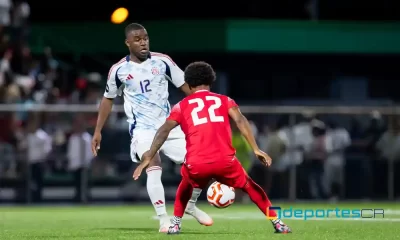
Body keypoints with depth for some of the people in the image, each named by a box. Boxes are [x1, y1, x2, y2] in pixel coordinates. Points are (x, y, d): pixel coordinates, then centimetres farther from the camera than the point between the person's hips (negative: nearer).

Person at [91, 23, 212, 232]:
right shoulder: (119, 70, -1)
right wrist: (98, 131, 12)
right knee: (154, 169, -24)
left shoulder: (162, 61, -1)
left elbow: (185, 85, 4)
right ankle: (163, 219, -18)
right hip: (142, 129, -2)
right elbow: (108, 99, 13)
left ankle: (190, 205, 20)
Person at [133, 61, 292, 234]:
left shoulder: (181, 106, 17)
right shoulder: (224, 100, 18)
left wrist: (148, 158, 0)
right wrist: (256, 150, -6)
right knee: (249, 186, 26)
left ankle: (175, 224, 26)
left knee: (186, 186, 36)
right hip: (225, 161, 0)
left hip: (196, 165, 0)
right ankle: (277, 223, 22)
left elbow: (164, 131, 4)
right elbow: (240, 121, 0)